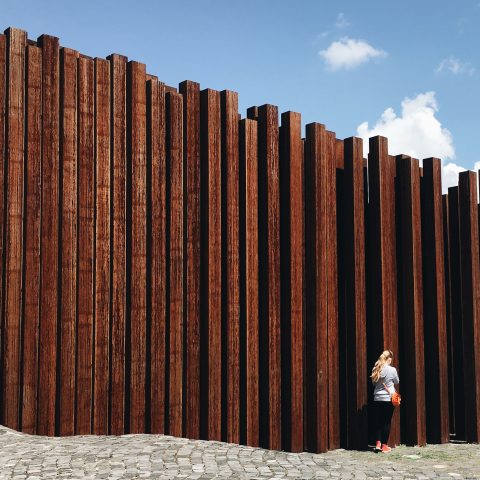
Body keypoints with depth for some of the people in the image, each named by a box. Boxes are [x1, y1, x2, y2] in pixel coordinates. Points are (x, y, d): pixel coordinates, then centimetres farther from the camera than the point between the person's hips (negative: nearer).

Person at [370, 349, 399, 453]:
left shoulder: (376, 369, 1)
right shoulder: (392, 370, -9)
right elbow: (397, 382, 7)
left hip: (377, 399, 4)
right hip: (388, 398, -4)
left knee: (378, 421, 11)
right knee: (387, 422, 4)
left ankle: (378, 443, 7)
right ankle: (384, 445, 7)